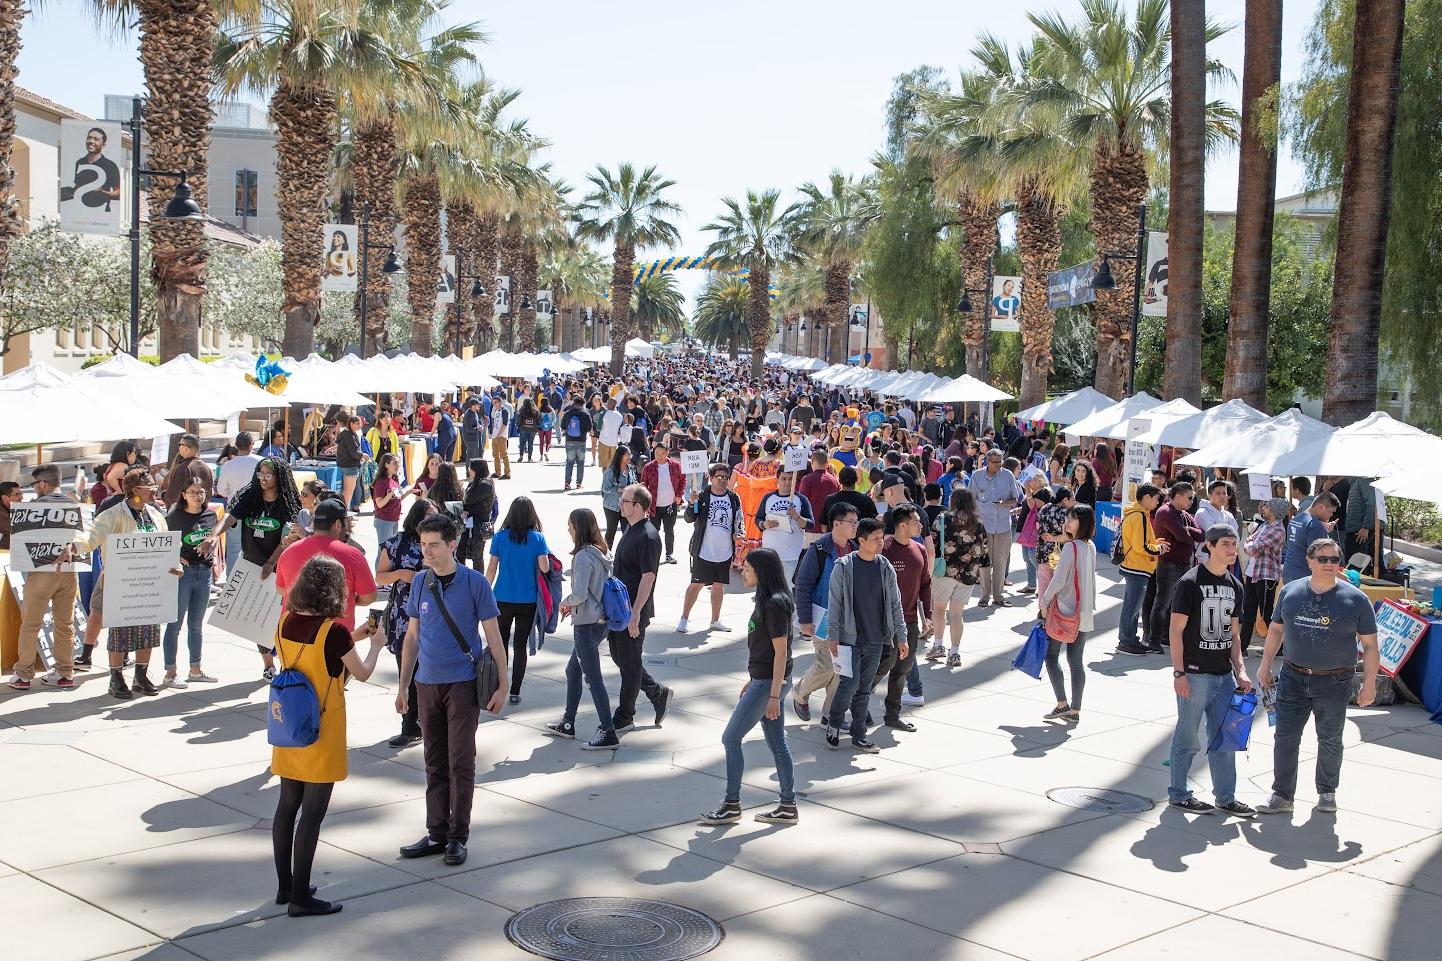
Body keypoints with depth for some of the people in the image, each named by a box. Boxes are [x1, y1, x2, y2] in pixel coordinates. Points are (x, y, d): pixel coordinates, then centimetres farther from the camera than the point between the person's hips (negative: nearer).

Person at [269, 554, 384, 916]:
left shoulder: (285, 623, 0)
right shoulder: (334, 630, -19)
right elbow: (362, 673, -6)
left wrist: (352, 637, 17)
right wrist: (375, 644, 11)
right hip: (322, 730, -7)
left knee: (287, 806, 15)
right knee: (312, 814, -1)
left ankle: (284, 885, 25)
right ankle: (301, 896, 3)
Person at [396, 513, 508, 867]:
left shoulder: (474, 583, -7)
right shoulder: (420, 583, 5)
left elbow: (493, 636, -3)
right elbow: (412, 636, 13)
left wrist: (502, 685, -5)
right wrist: (403, 686, 12)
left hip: (463, 684, -4)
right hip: (427, 684, 4)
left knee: (460, 762, -1)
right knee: (435, 763, 10)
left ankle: (458, 837, 8)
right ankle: (436, 834, 19)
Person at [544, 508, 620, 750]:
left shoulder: (583, 556, -20)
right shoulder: (601, 552, 8)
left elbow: (579, 594, -25)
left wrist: (565, 602, -5)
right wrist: (573, 605, 12)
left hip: (587, 624, -10)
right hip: (600, 620, 10)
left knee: (593, 678, -3)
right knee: (573, 671, 21)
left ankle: (608, 733, 0)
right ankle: (567, 723, 31)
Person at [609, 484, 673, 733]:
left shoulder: (647, 537, -20)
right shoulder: (631, 529, 10)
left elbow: (648, 577, -22)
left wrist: (635, 614, -23)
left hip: (634, 610, -10)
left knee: (629, 663, 2)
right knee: (619, 656, 17)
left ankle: (624, 717, 15)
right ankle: (658, 694, 29)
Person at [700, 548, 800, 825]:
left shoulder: (775, 605, -19)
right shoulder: (766, 600, 11)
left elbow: (781, 651, -20)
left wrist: (774, 696, -20)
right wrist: (752, 680, 22)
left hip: (770, 682, -10)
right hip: (764, 680, 10)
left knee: (731, 738, -2)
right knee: (777, 743, 12)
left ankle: (731, 805, 6)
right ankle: (788, 806, 17)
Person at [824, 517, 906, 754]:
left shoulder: (885, 568, 4)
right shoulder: (843, 567, -8)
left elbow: (895, 605, 9)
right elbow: (834, 603, -5)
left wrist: (901, 636, 6)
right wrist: (833, 636, -8)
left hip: (875, 640, 4)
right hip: (850, 637, -4)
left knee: (864, 689, 9)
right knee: (850, 684, -9)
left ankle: (859, 735, 17)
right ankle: (833, 724, 15)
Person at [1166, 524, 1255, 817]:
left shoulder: (1235, 586, 10)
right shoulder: (1190, 582, -11)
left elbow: (1234, 633, 17)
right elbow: (1176, 630, -12)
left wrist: (1240, 671, 7)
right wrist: (1179, 672, -16)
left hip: (1224, 674, 7)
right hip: (1195, 673, -6)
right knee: (1187, 737, 3)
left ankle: (1226, 798, 21)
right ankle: (1178, 795, 16)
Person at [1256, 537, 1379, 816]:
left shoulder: (1355, 599, -6)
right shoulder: (1290, 592, 2)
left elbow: (1370, 645, -2)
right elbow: (1276, 629, 14)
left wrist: (1369, 684, -5)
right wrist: (1265, 665, 12)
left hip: (1335, 683, -2)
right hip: (1293, 678, 2)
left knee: (1330, 741, 11)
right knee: (1285, 737, 0)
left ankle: (1327, 792, 30)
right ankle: (1282, 795, 9)